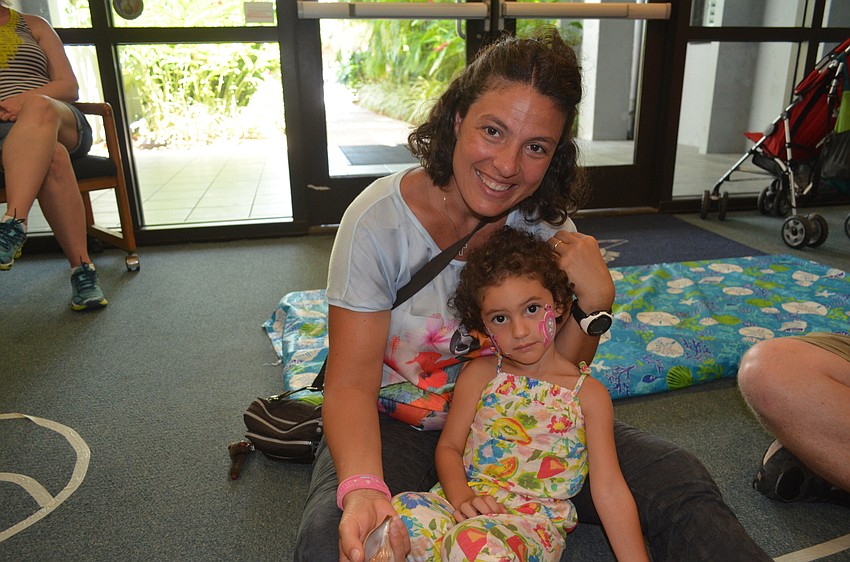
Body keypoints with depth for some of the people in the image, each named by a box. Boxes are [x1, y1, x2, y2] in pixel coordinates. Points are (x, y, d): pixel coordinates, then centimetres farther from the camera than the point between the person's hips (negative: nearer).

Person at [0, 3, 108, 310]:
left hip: (59, 123, 1)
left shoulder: (33, 25, 23)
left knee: (39, 107, -36)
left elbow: (69, 87, 12)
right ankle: (82, 270, -40)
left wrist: (26, 100, -9)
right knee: (52, 158, -36)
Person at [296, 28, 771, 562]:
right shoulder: (379, 220, -20)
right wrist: (363, 488, -39)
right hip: (396, 427, -2)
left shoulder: (547, 223, -7)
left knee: (678, 480, -14)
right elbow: (352, 382, -20)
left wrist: (595, 301, -21)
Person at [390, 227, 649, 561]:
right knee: (405, 512, -32)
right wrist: (461, 497, -13)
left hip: (536, 519, -1)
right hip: (470, 504, 2)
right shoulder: (479, 375, 5)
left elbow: (610, 490, 1)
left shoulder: (589, 394, 1)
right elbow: (449, 447, 7)